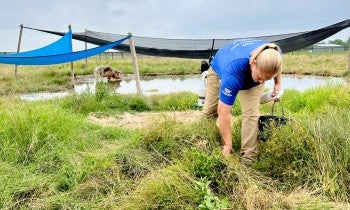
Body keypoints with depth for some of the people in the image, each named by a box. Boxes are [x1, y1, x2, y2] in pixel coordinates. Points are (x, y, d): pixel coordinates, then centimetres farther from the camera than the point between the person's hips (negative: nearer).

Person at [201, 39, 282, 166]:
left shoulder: (273, 56, -36)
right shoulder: (233, 71, -49)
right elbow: (223, 114, -41)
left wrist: (278, 84, -11)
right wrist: (228, 145, -34)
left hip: (252, 74, 2)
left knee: (251, 114, -17)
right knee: (209, 112, -2)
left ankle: (248, 158, -11)